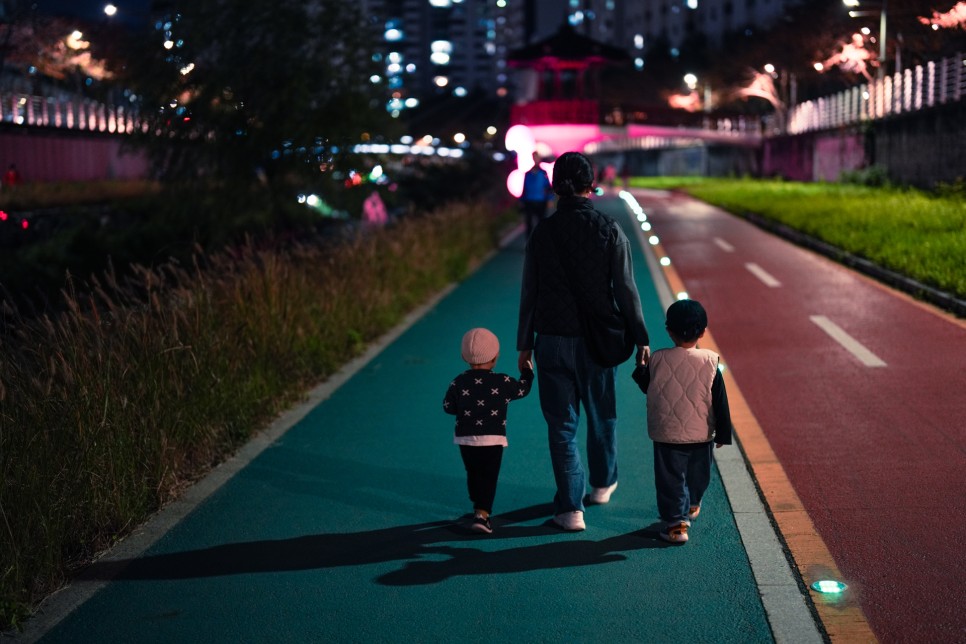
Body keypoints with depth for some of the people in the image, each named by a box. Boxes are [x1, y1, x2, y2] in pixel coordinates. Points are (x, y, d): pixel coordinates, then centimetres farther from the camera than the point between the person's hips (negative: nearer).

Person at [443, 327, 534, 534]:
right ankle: (482, 513, -16)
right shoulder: (503, 382, -6)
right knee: (489, 477, -1)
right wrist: (527, 372, 30)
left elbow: (448, 407, 5)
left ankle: (479, 508, 35)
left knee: (473, 475, 19)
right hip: (493, 439, -2)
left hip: (466, 439, 3)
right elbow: (522, 389, 11)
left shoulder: (459, 383, -3)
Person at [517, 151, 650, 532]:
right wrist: (640, 339, 2)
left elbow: (529, 293, 0)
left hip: (553, 341, 0)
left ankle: (571, 508, 4)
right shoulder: (609, 231, -7)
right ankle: (602, 484, 41)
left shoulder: (542, 233, -4)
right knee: (602, 416, 21)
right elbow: (626, 290, -6)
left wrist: (525, 344, 9)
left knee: (562, 425, 6)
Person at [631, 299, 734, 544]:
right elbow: (720, 402, -6)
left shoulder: (658, 360, -11)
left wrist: (639, 370, 26)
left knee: (670, 478, 5)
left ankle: (676, 522, -1)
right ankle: (691, 506, 46)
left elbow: (646, 386, 6)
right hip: (701, 434, 2)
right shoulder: (709, 362, -10)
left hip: (666, 434, -2)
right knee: (698, 475, 25)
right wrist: (723, 433, 4)